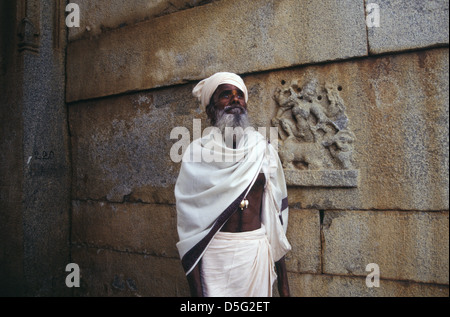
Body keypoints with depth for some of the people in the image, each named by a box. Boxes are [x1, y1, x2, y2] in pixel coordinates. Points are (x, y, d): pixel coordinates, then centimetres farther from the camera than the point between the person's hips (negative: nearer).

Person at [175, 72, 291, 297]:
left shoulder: (264, 150, 2)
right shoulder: (197, 153, -6)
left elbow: (275, 217, 4)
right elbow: (189, 221, -7)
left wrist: (283, 283, 6)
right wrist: (195, 289, -9)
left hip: (257, 250, 3)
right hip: (213, 252, -2)